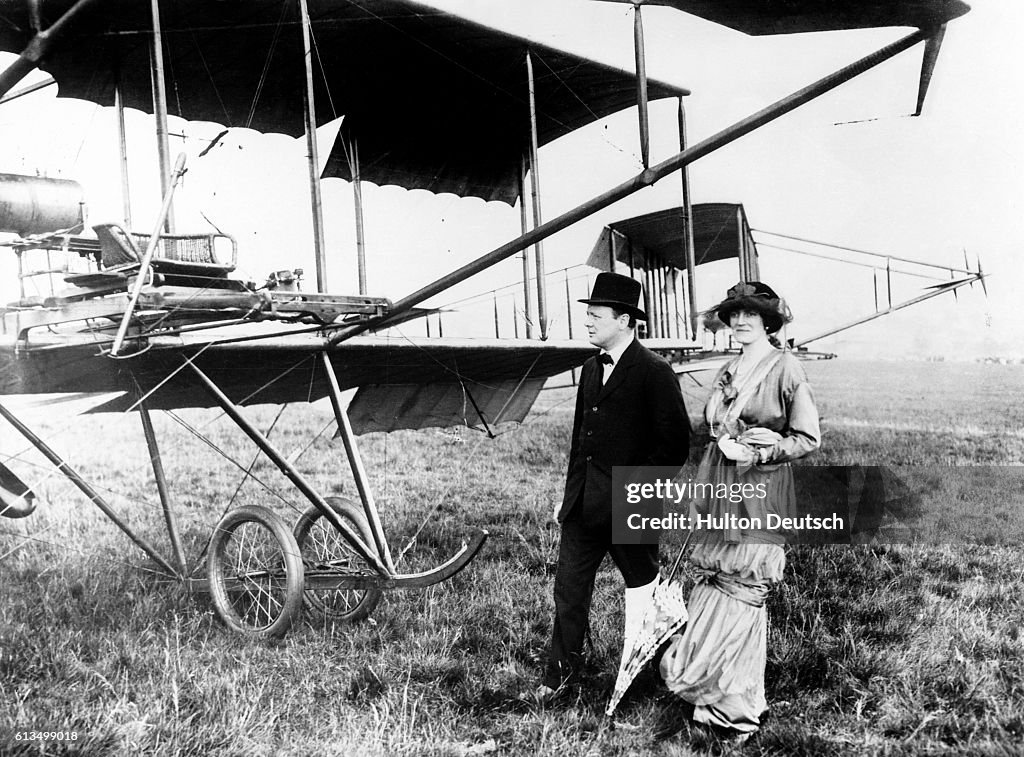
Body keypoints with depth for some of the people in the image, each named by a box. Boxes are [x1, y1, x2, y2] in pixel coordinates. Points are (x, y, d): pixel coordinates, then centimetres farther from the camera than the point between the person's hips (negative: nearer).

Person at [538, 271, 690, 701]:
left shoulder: (654, 372, -11)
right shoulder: (591, 368, 13)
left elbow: (675, 444, -13)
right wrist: (569, 494, 16)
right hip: (584, 501, 7)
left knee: (641, 584, 9)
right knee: (569, 585, 8)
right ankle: (561, 671, 20)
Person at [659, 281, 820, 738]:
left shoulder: (784, 369, -6)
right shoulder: (728, 372, 14)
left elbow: (808, 438, -7)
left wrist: (755, 452, -16)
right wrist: (699, 500, 16)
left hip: (759, 495, -7)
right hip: (720, 495, 7)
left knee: (737, 597, -3)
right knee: (712, 592, 8)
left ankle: (736, 709, 10)